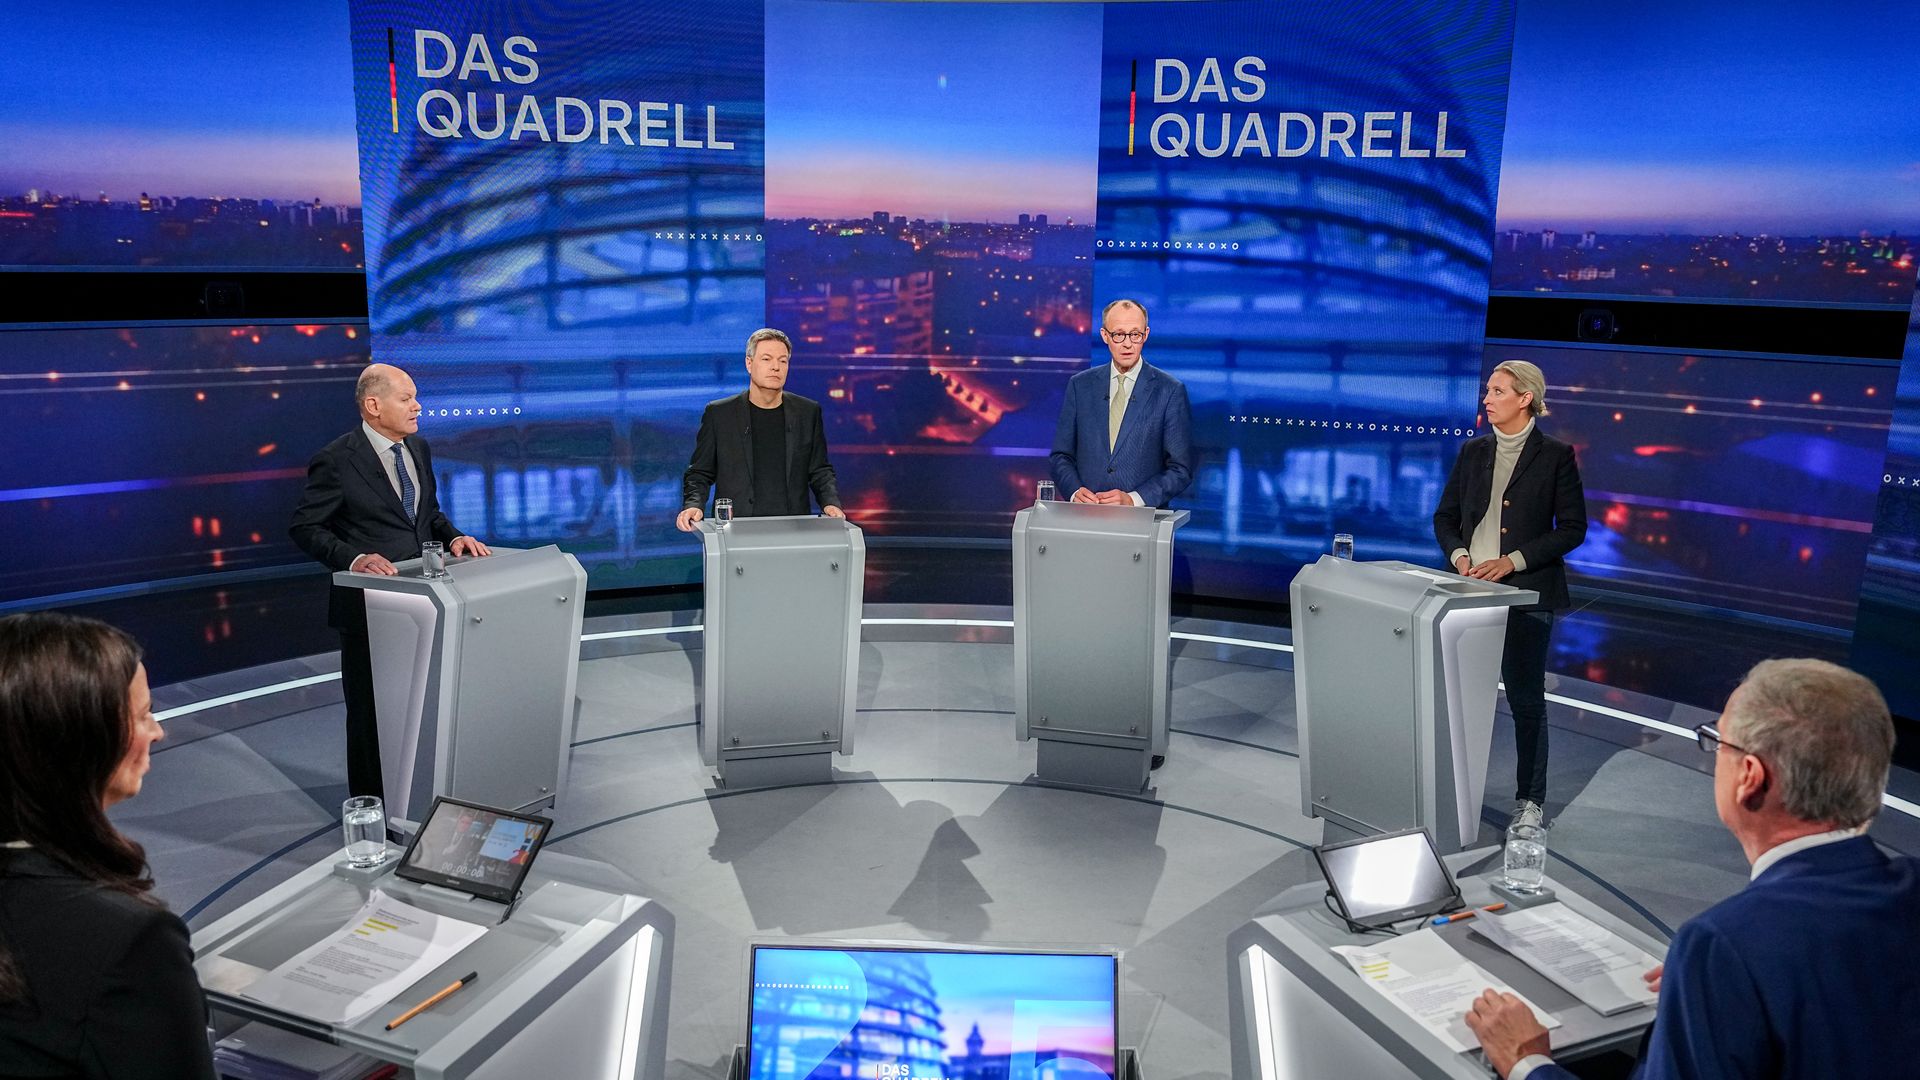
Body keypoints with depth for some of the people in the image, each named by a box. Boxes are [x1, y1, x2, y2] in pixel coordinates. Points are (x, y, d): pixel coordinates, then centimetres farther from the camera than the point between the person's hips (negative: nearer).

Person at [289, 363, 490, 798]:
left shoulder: (419, 448, 6)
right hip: (369, 610, -6)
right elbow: (304, 527, -12)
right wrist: (353, 559, -27)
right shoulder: (336, 460, -15)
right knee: (371, 713, 7)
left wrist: (453, 536, -2)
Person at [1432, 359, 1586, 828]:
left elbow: (1572, 528, -5)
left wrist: (1513, 560, -14)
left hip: (1524, 594, -4)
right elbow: (1445, 517, 12)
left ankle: (1530, 799, 16)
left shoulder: (1556, 455, -3)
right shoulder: (1472, 452, 9)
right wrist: (1459, 555, -8)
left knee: (1526, 698, 4)